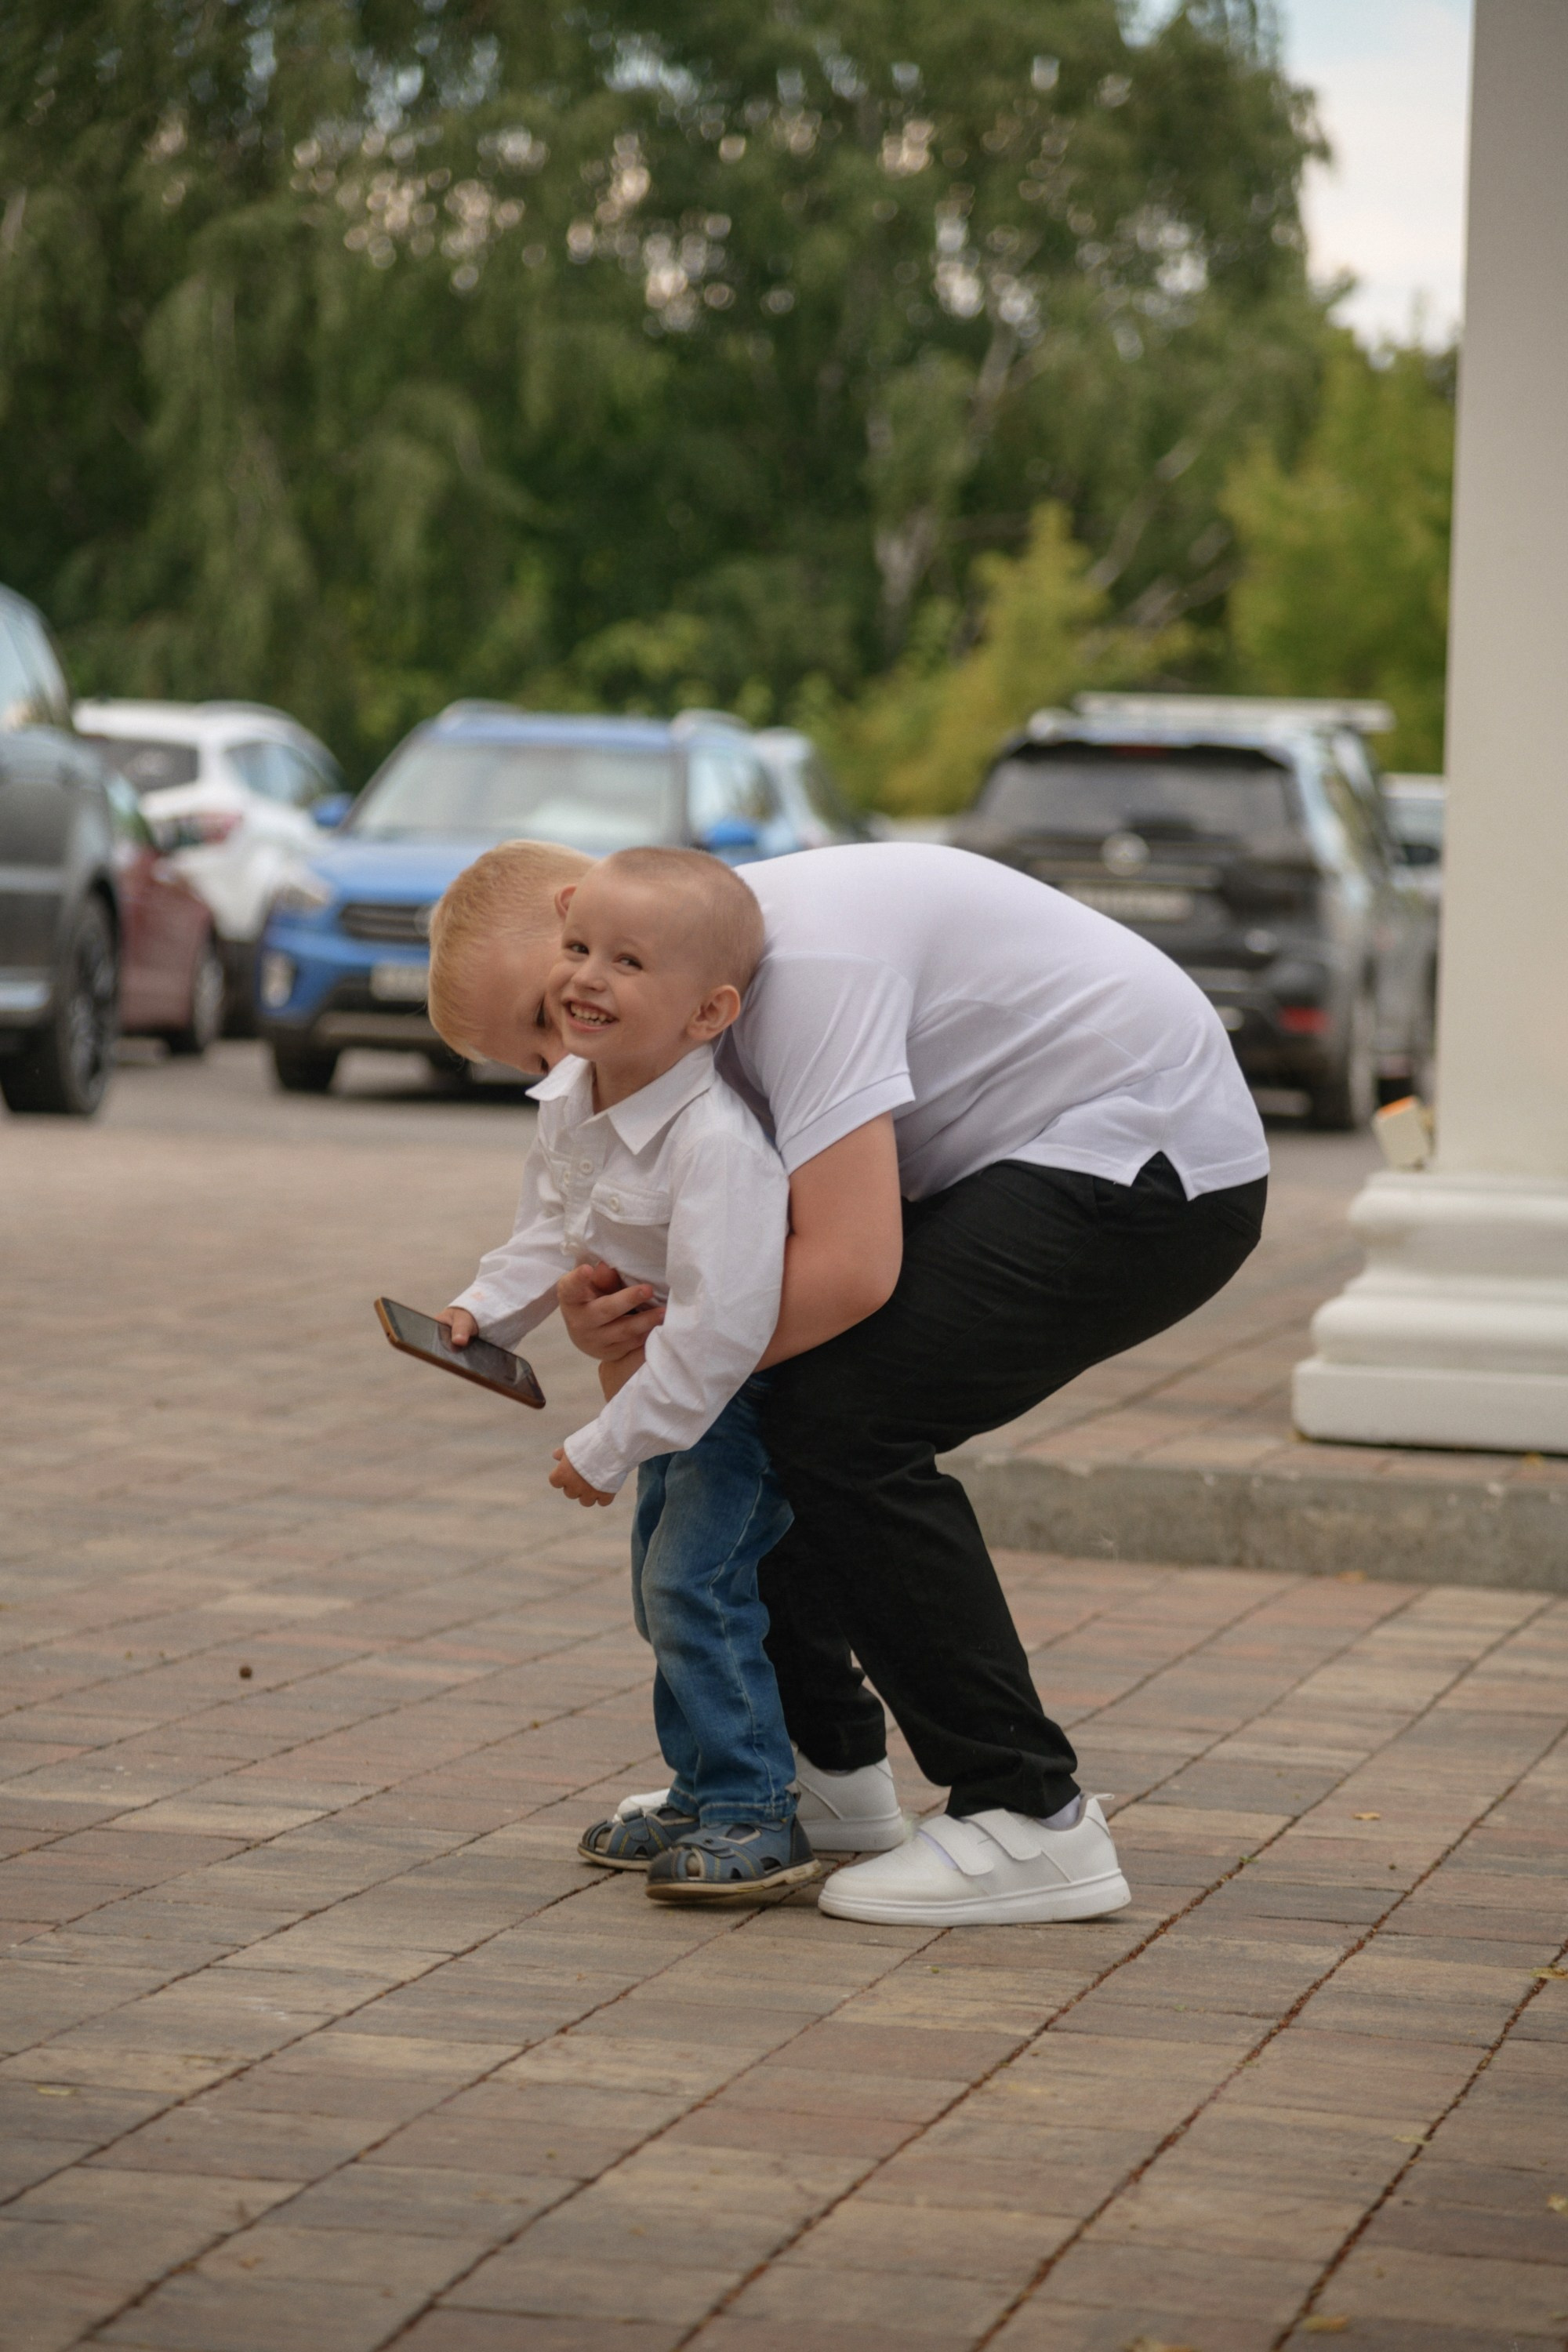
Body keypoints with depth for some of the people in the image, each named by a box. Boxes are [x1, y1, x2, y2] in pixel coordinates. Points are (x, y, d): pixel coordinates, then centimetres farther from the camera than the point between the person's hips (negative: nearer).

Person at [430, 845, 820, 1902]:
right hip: (677, 1386, 10)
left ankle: (752, 1811, -8)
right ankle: (704, 1796, 30)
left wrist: (608, 1448, -31)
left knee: (697, 1578, -17)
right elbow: (554, 1228, 13)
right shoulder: (570, 1101, -8)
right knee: (664, 1580, 17)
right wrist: (487, 1310, -4)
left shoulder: (718, 1143, -37)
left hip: (761, 1391, -10)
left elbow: (719, 1327, -39)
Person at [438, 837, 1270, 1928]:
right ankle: (827, 1767, 22)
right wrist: (609, 1309, -13)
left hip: (1151, 1161, -10)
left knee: (847, 1417, -19)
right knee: (770, 1393, 10)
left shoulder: (801, 954, -25)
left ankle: (1032, 1821, -14)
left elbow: (849, 1269, -31)